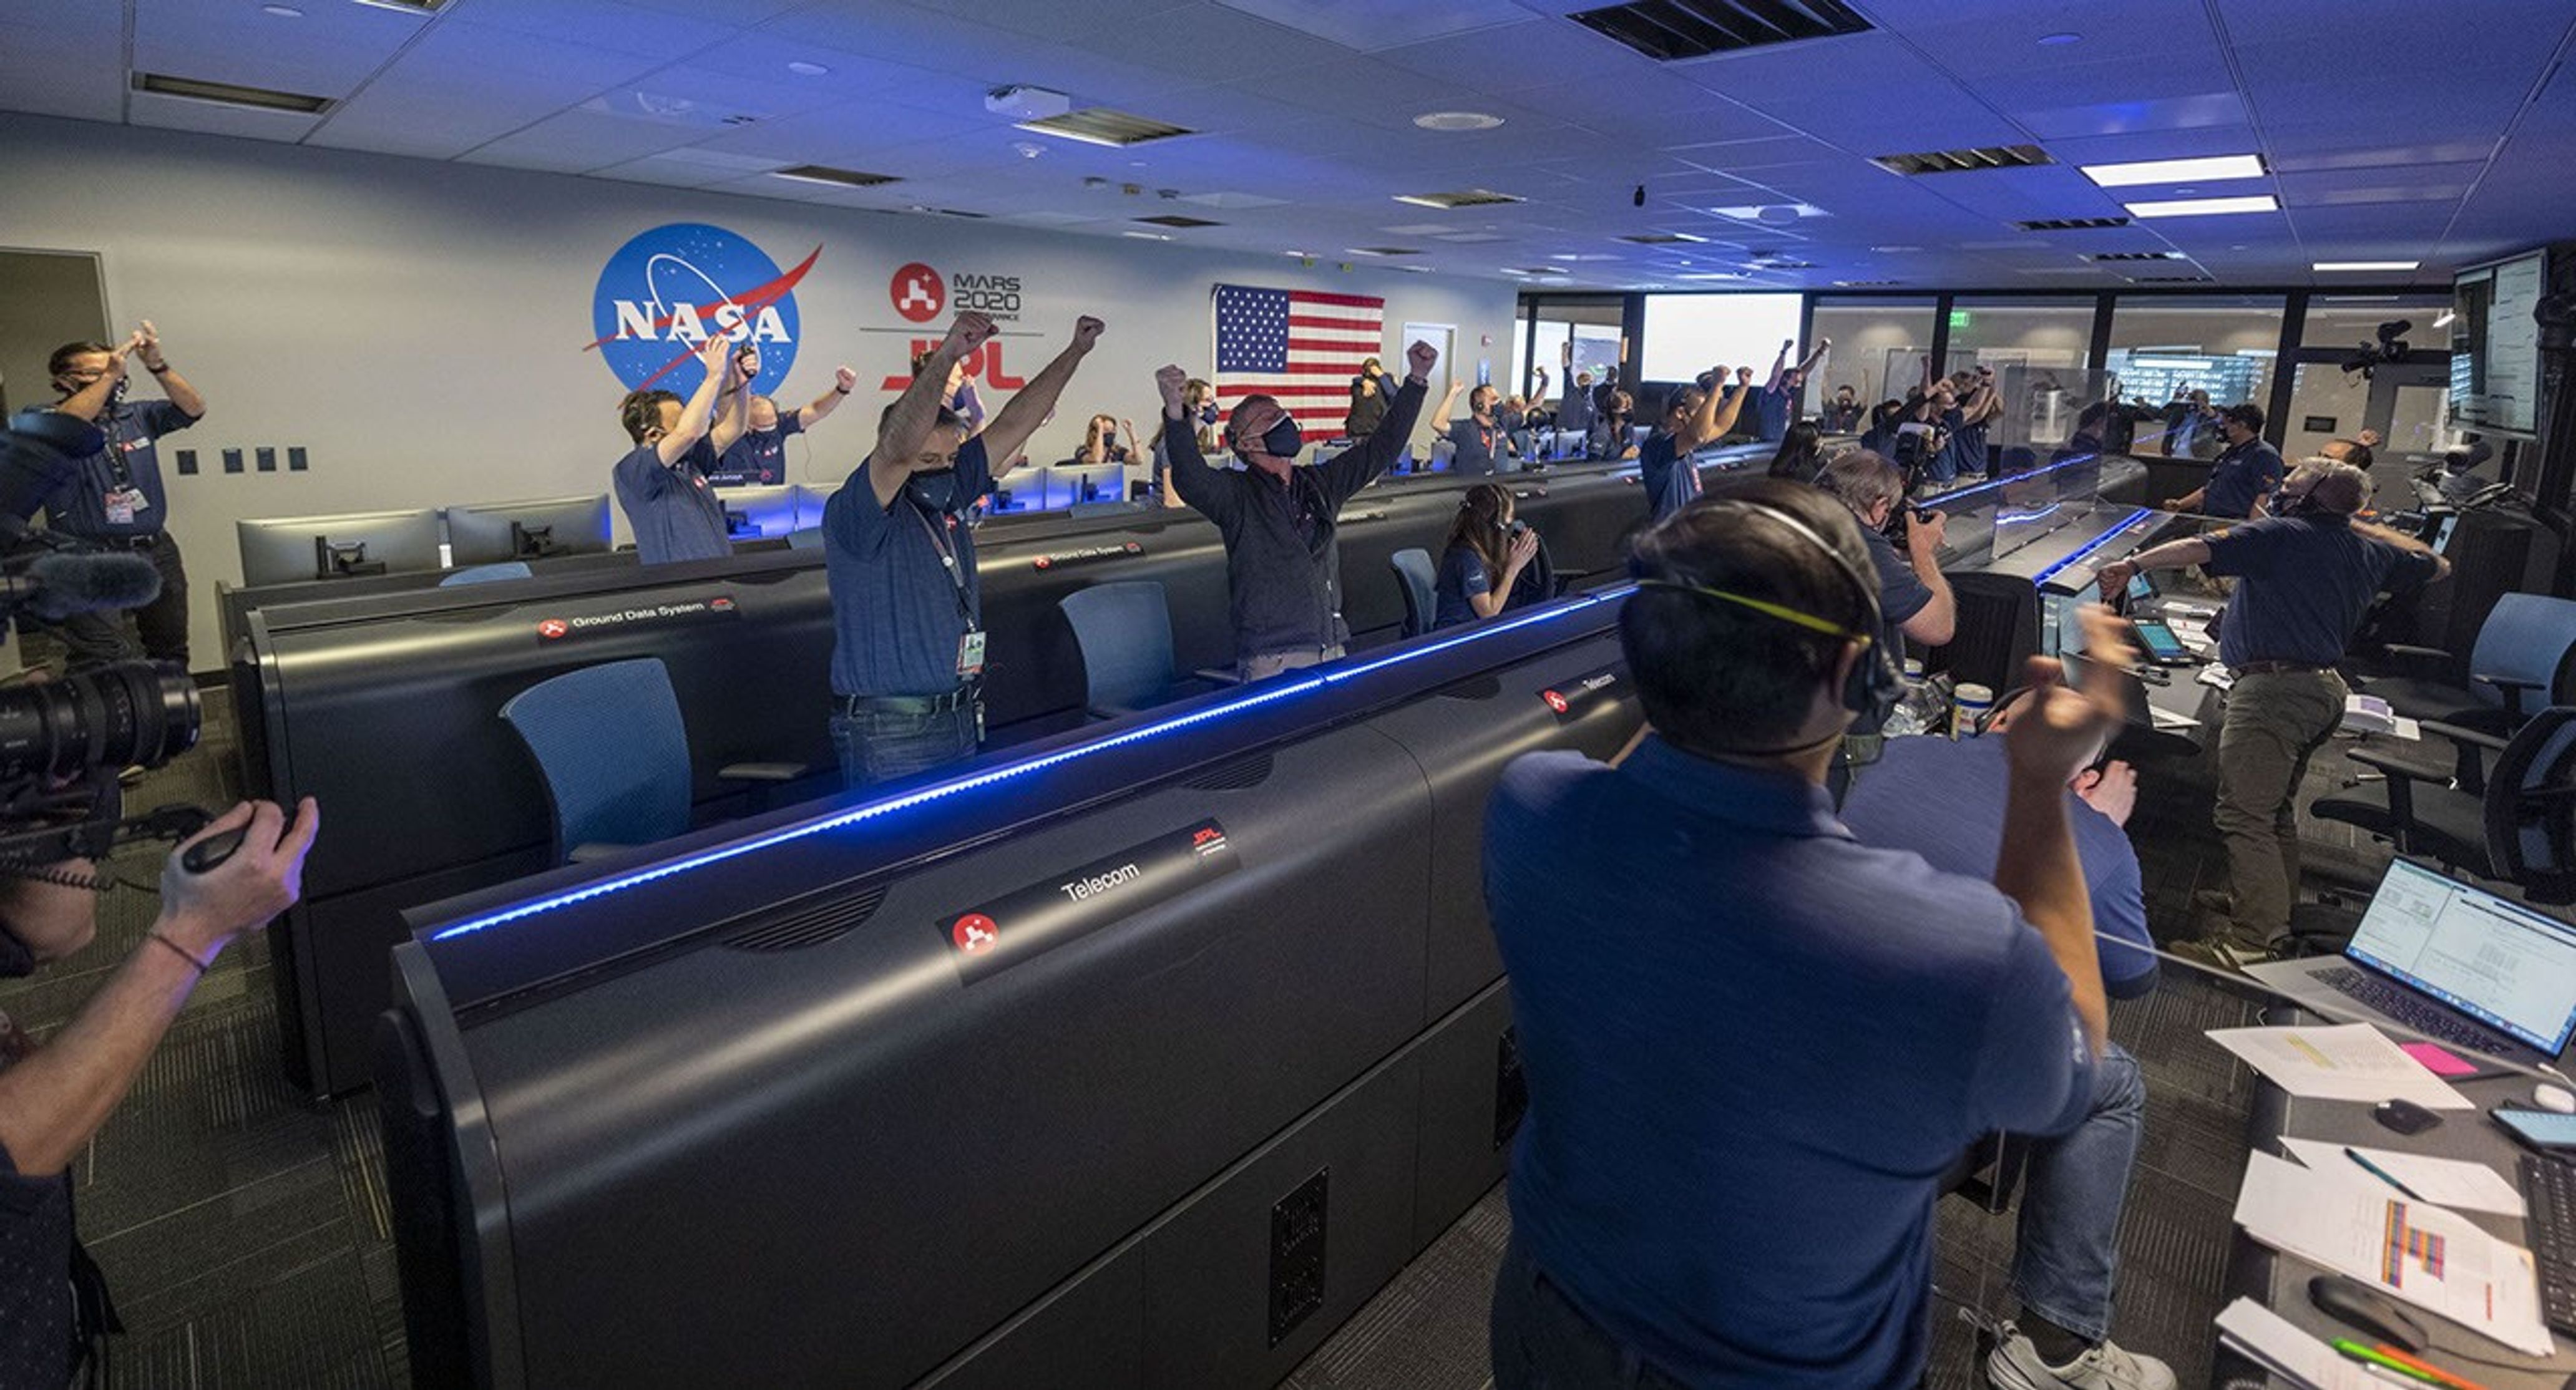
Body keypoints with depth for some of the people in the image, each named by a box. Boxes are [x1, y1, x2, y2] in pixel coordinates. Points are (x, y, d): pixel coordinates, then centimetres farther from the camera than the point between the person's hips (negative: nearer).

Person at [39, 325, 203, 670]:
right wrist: (109, 375, -25)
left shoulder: (136, 416, 11)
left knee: (171, 651, 14)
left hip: (157, 551, 5)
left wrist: (158, 366, -18)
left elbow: (193, 409, -3)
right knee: (104, 665, -14)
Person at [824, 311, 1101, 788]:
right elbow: (897, 447, -32)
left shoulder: (947, 497, 8)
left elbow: (1012, 425, 9)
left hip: (962, 720, 7)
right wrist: (947, 355, -40)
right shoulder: (854, 517, -13)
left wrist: (1076, 351, 8)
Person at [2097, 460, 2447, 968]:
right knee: (2276, 809, 21)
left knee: (2243, 813, -12)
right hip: (2324, 688, 9)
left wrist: (2133, 565, -12)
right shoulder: (2369, 551, 17)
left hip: (2273, 687, -9)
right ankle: (2275, 906, 31)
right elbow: (2437, 566, 35)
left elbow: (2199, 548, -18)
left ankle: (2254, 939, -16)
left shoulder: (2280, 536, -6)